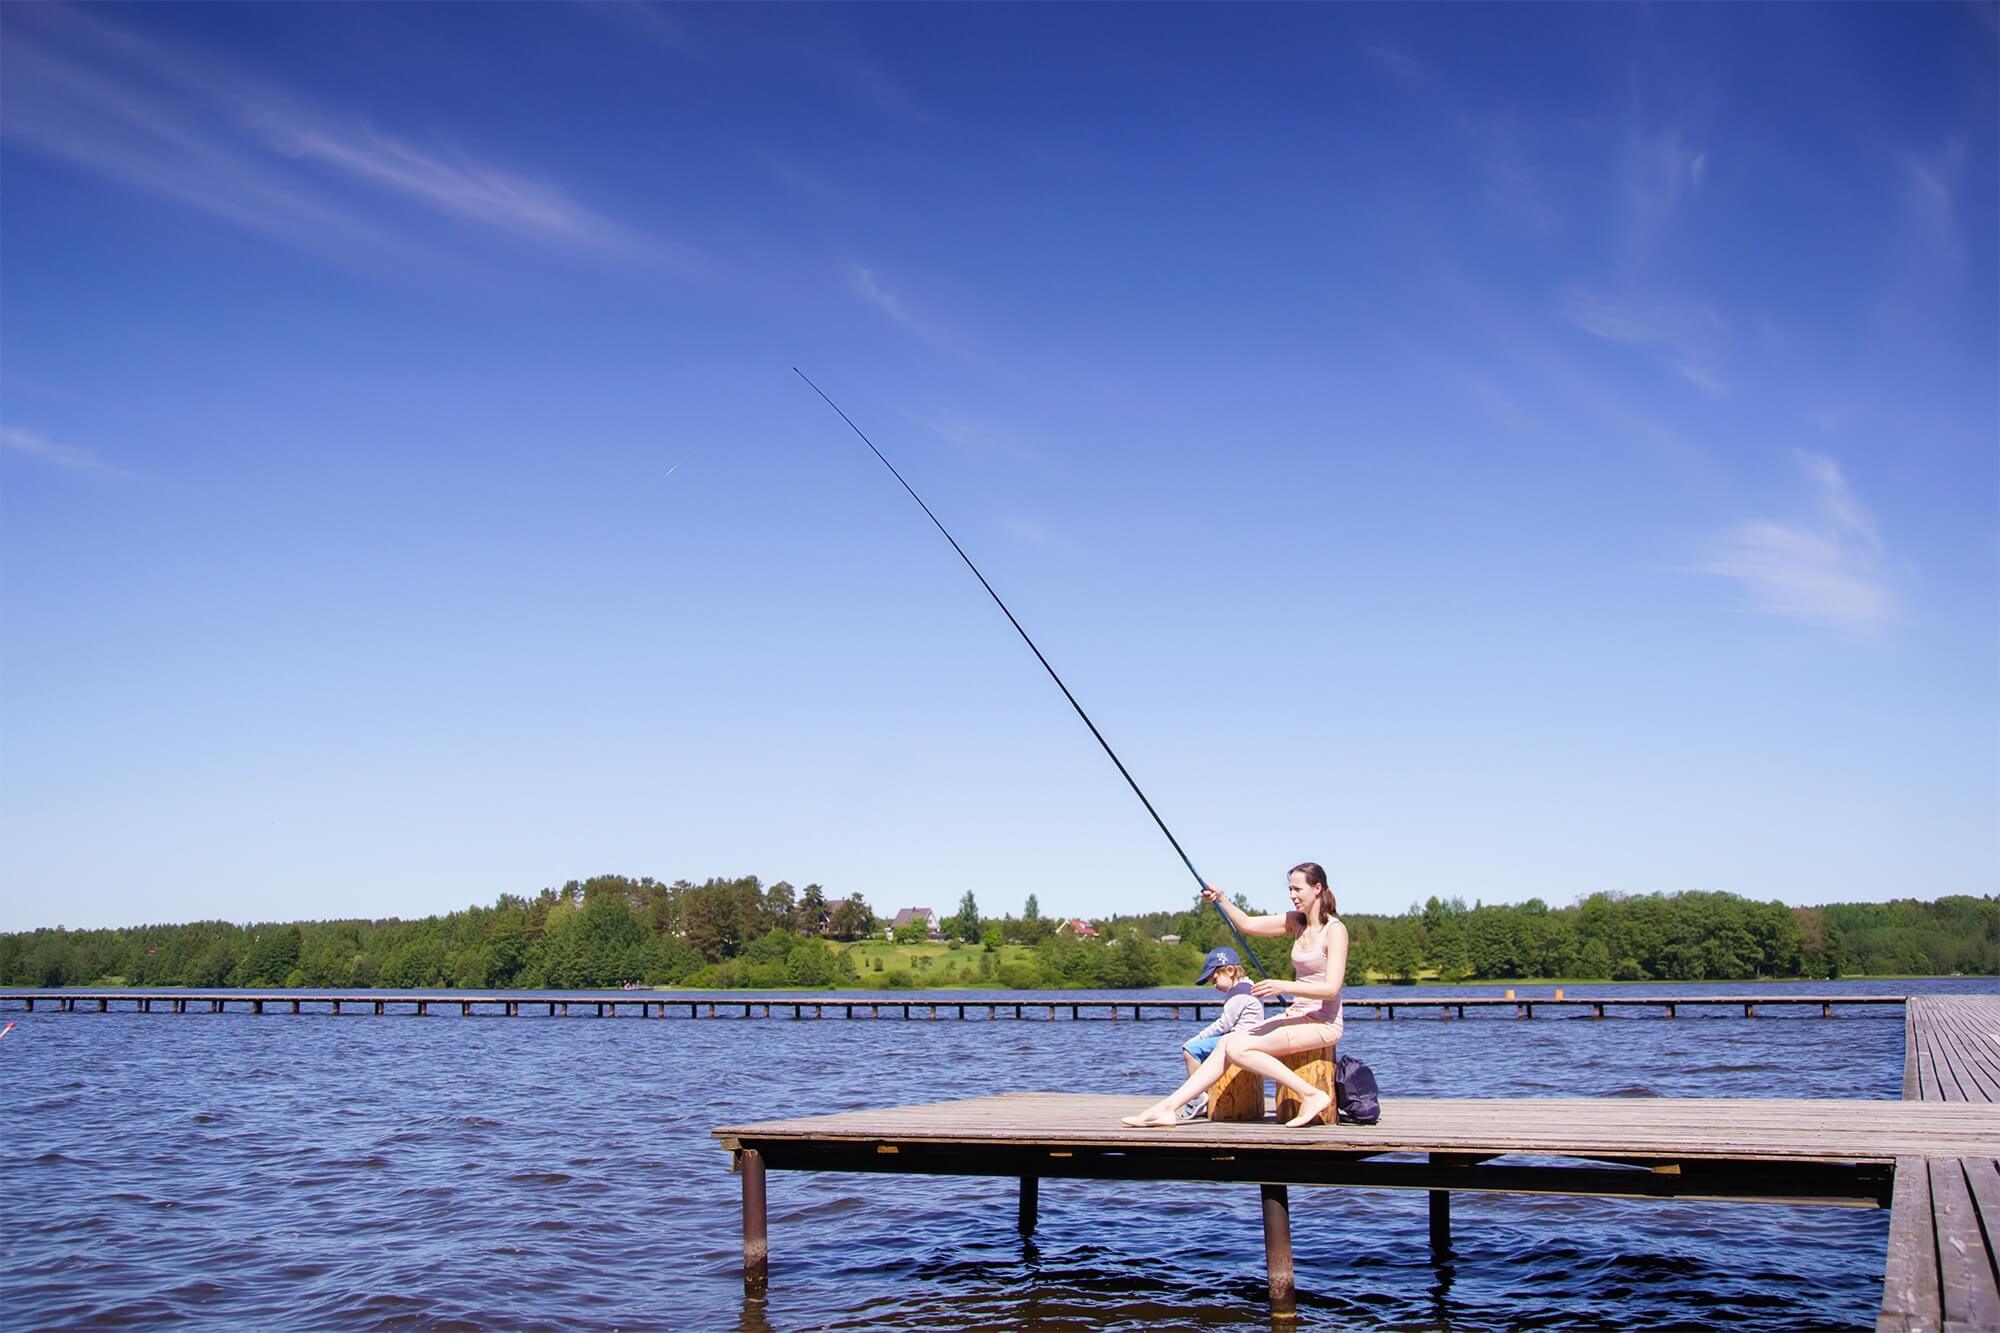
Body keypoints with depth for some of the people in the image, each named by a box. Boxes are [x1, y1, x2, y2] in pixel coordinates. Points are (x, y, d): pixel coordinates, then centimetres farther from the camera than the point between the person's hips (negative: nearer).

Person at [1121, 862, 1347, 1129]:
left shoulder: (1335, 930, -12)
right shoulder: (1297, 922, 12)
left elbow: (1331, 988, -21)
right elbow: (1247, 924, 15)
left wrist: (1284, 986, -30)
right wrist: (1221, 899, 0)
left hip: (1322, 1022, -8)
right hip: (1297, 1016, 8)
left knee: (1238, 1047, -21)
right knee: (1226, 1044, -5)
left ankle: (1312, 1095, -17)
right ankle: (1168, 1108, -10)